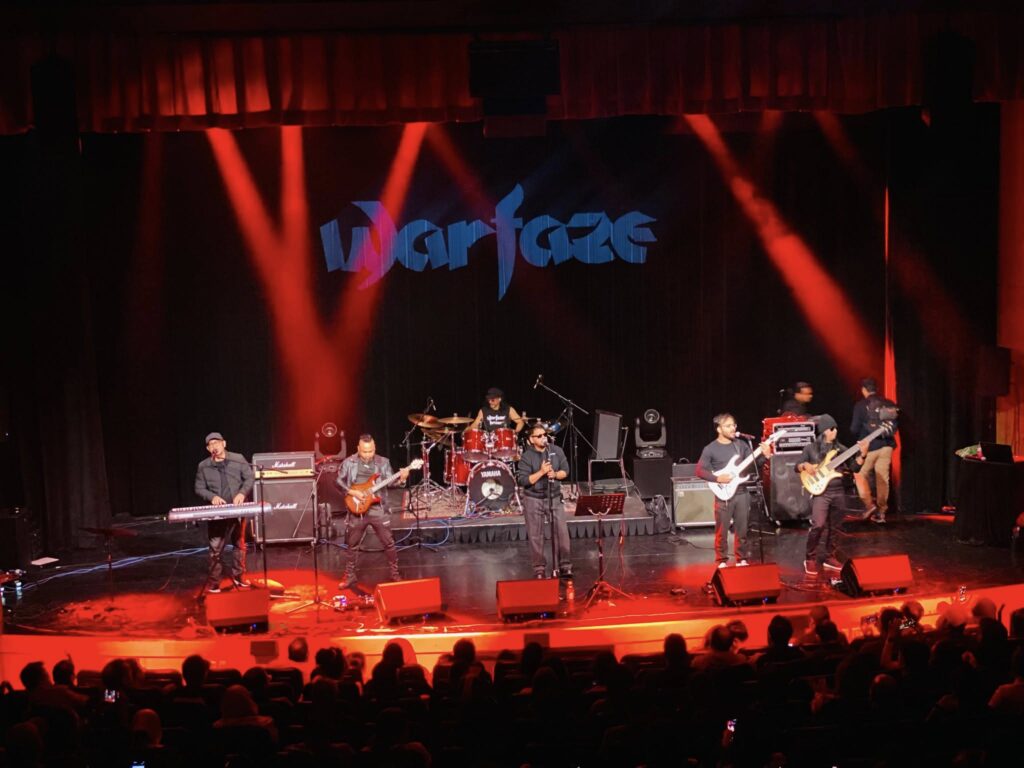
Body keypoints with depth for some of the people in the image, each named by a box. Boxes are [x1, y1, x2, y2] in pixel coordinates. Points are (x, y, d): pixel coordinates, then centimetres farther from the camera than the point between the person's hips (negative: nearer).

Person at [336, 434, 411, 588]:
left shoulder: (383, 462, 1)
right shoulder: (349, 463, -3)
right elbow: (339, 481, 0)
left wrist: (401, 478, -23)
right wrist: (352, 492, -14)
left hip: (377, 509, 0)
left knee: (388, 543, 3)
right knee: (352, 545, 10)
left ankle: (395, 574, 17)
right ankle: (349, 577, 22)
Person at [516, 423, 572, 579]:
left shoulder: (556, 451, 0)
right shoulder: (527, 456, -10)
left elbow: (565, 471, 6)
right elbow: (522, 480, -16)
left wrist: (555, 474, -15)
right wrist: (541, 472, -23)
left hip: (554, 497, 2)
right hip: (534, 500, -2)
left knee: (561, 532, -2)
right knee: (536, 536, 4)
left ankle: (564, 566, 8)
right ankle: (539, 569, 14)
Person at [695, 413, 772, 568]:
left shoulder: (741, 445, 7)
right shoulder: (710, 449, -5)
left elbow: (753, 466, 6)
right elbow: (700, 470, -6)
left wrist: (764, 456, -12)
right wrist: (717, 478, -16)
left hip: (741, 493, 3)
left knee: (742, 529, 9)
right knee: (722, 531, 1)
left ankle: (742, 560, 20)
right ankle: (722, 561, 13)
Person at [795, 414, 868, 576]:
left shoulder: (840, 448, 8)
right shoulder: (811, 448, 0)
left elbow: (855, 468, 5)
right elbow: (797, 467, 2)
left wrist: (862, 454, -10)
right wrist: (805, 466, -19)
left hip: (838, 492, 5)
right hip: (820, 492, -4)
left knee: (834, 527, 10)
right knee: (818, 525, -16)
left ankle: (829, 558, 23)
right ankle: (810, 559, -4)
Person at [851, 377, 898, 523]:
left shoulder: (861, 405, -6)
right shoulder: (889, 405, 3)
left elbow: (854, 428, -7)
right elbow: (895, 426, 3)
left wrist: (859, 437, 14)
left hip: (869, 446, -3)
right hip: (886, 445, 3)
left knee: (860, 475, 13)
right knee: (883, 479, 7)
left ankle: (869, 505, 0)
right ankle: (881, 511, 10)